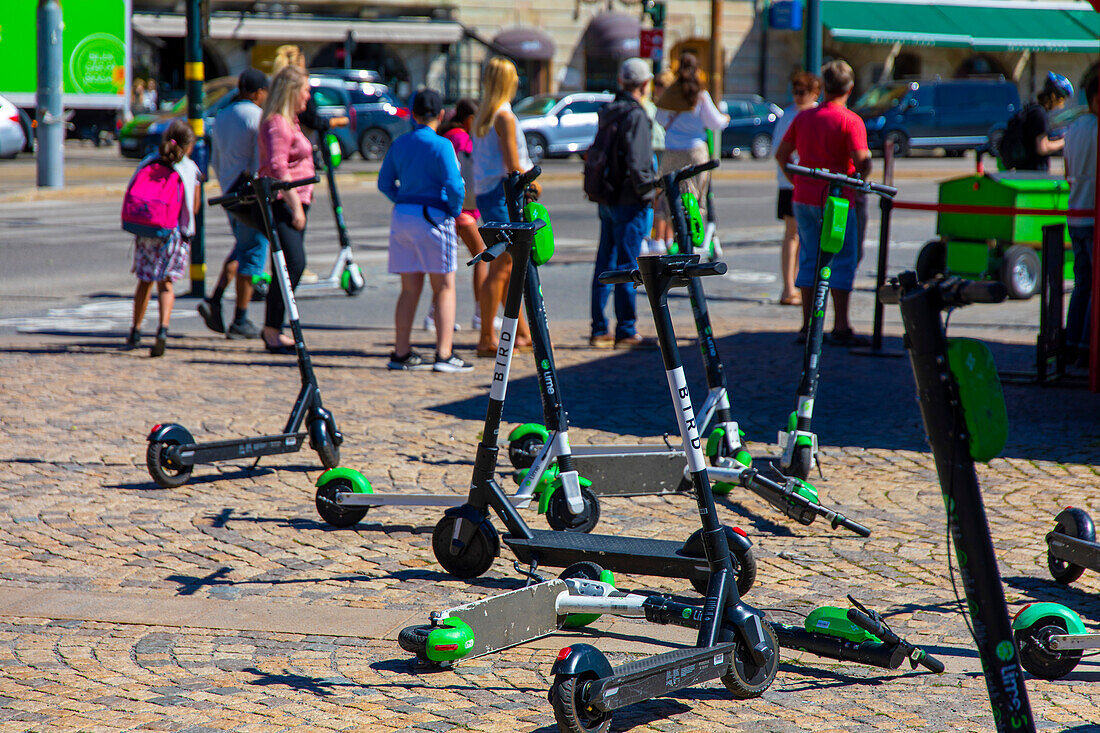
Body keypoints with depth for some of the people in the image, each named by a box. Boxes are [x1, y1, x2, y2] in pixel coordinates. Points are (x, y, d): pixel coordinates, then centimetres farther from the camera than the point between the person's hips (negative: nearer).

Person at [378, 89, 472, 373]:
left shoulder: (399, 144, 8)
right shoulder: (441, 145, -10)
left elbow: (385, 183, 11)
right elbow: (454, 186, -17)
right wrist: (455, 210, -1)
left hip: (402, 215, 5)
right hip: (434, 217, -5)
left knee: (410, 289, 11)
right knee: (444, 288, 1)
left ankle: (401, 353, 11)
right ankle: (444, 355, -5)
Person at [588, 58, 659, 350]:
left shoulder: (608, 112, 10)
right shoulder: (636, 115, -14)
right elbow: (636, 162, -21)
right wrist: (648, 190, -9)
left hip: (607, 201, 8)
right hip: (630, 203, -8)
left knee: (605, 265, 11)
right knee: (626, 267, -4)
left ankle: (599, 330, 14)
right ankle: (626, 331, 0)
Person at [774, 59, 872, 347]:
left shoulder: (803, 117, 8)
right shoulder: (851, 121, -10)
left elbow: (781, 154, 13)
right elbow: (862, 162, -18)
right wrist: (860, 179, 2)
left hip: (804, 199, 5)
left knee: (809, 260, 11)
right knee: (842, 261, 1)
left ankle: (807, 326, 11)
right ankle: (840, 328, -2)